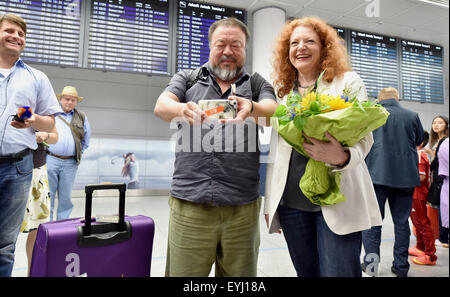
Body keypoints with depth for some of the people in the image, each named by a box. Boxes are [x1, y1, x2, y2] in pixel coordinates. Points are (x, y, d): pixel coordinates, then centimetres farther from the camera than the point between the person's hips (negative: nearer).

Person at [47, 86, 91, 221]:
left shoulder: (82, 117, 13)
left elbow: (86, 141, 19)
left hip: (70, 163, 1)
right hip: (50, 160, -1)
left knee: (66, 198, 5)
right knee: (48, 196, 2)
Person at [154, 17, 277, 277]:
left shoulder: (258, 85, 13)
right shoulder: (186, 79, 13)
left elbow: (273, 112, -7)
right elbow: (161, 106, -4)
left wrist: (251, 109, -31)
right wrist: (183, 110, -28)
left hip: (242, 207, 1)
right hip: (189, 204, 0)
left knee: (239, 273, 11)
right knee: (183, 273, 5)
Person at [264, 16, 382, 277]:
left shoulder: (348, 81, 3)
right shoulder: (283, 91, 13)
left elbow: (363, 138, -4)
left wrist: (341, 156, -29)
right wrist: (270, 202, 13)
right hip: (291, 201, 4)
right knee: (307, 271, 13)